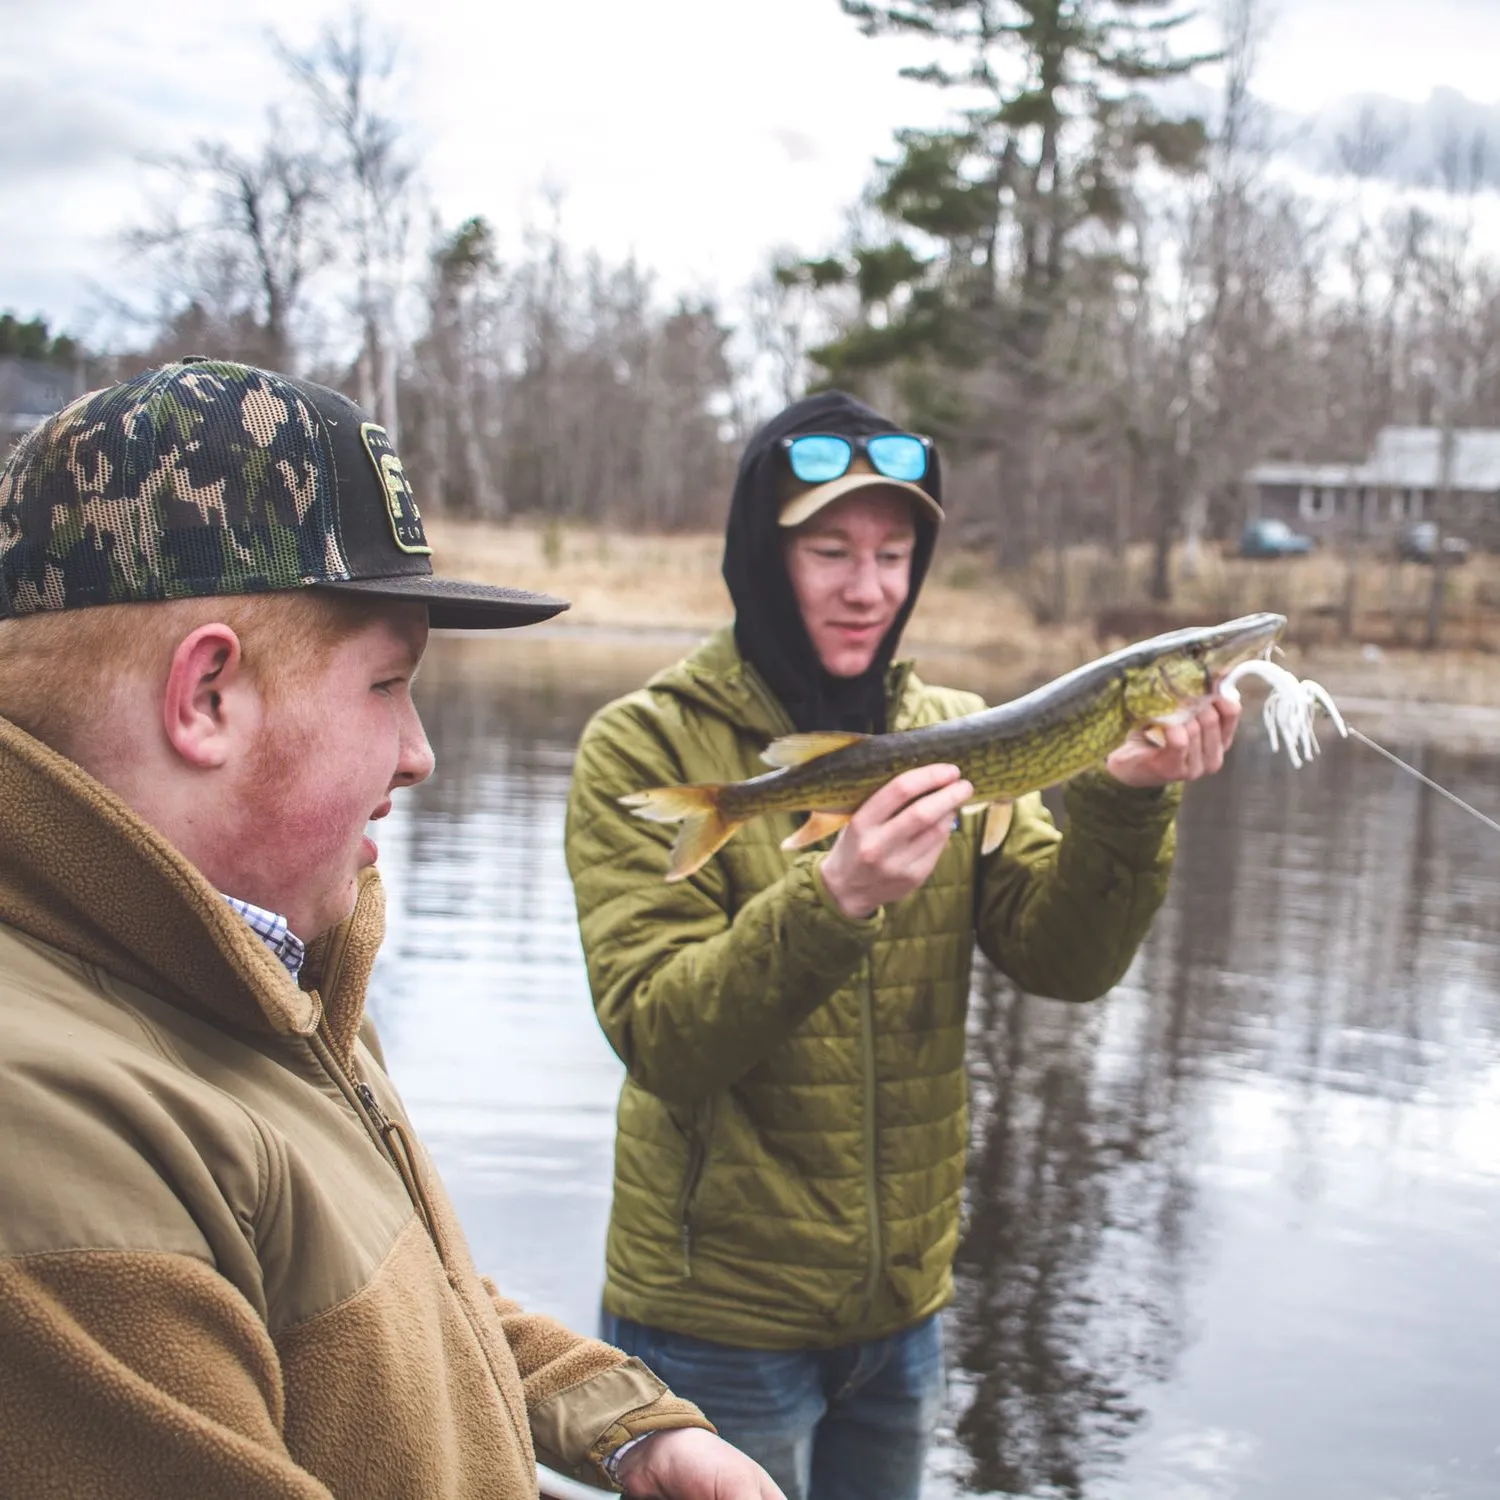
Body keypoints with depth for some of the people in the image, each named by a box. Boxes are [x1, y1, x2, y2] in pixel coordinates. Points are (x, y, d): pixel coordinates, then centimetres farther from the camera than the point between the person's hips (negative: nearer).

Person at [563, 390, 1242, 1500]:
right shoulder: (647, 745, -12)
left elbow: (1065, 960, -7)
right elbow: (660, 1040, -21)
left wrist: (1123, 802, -24)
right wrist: (831, 900, -36)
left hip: (906, 1306, 5)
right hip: (719, 1320, -4)